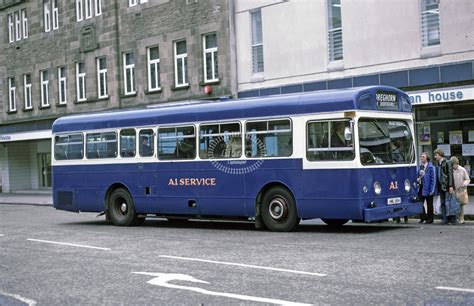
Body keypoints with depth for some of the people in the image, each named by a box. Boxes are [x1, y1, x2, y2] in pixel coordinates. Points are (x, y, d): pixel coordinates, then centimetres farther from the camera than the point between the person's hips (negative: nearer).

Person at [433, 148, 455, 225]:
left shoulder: (447, 163, -6)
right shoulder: (438, 164, 16)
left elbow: (450, 175, -11)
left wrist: (451, 186, -17)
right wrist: (437, 187, 15)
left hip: (447, 186, -7)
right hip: (441, 187, 7)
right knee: (443, 204, 6)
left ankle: (452, 219, -2)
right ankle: (444, 219, 8)